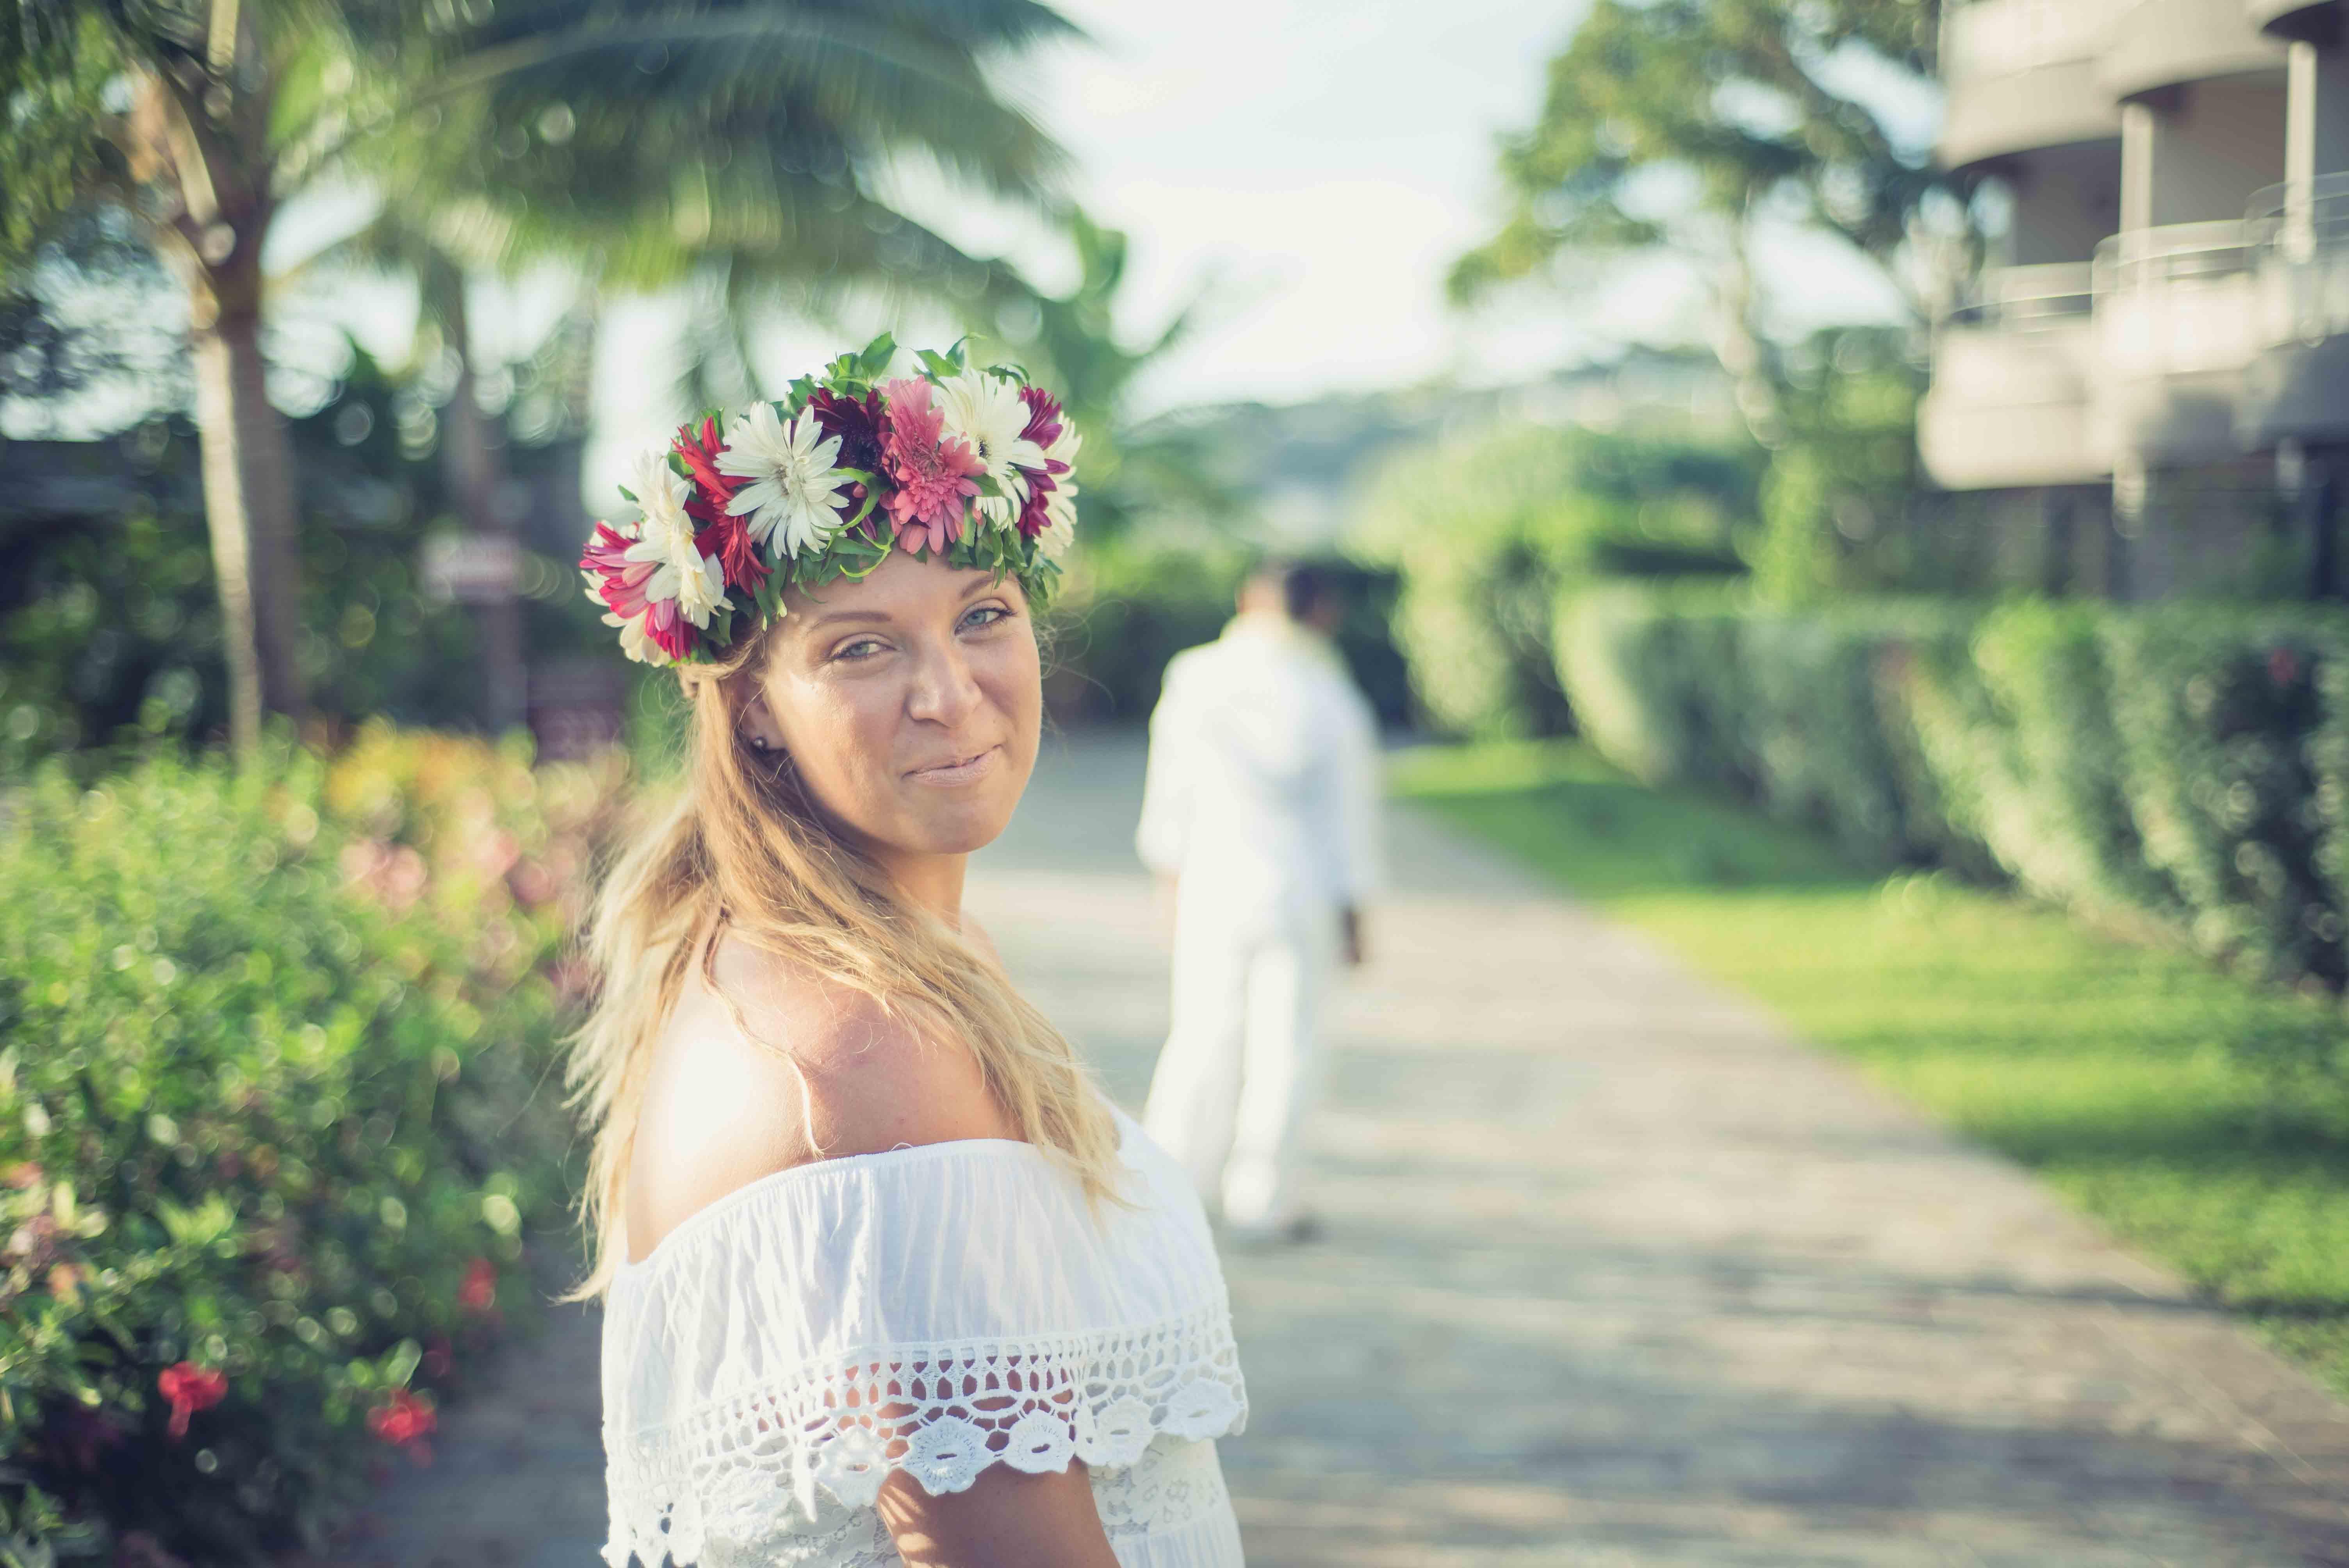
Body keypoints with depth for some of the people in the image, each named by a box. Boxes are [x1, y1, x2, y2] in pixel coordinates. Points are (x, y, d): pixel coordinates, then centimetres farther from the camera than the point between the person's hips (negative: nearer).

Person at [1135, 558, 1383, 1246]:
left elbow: (1171, 786, 4)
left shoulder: (1195, 677, -3)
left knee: (1205, 1032, 13)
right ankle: (1260, 1200, 12)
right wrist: (1352, 907, 6)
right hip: (1301, 887, -2)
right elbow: (1349, 809, -3)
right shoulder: (1333, 697, -7)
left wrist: (1173, 874, 15)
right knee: (1284, 1042, 6)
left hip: (1212, 883, 2)